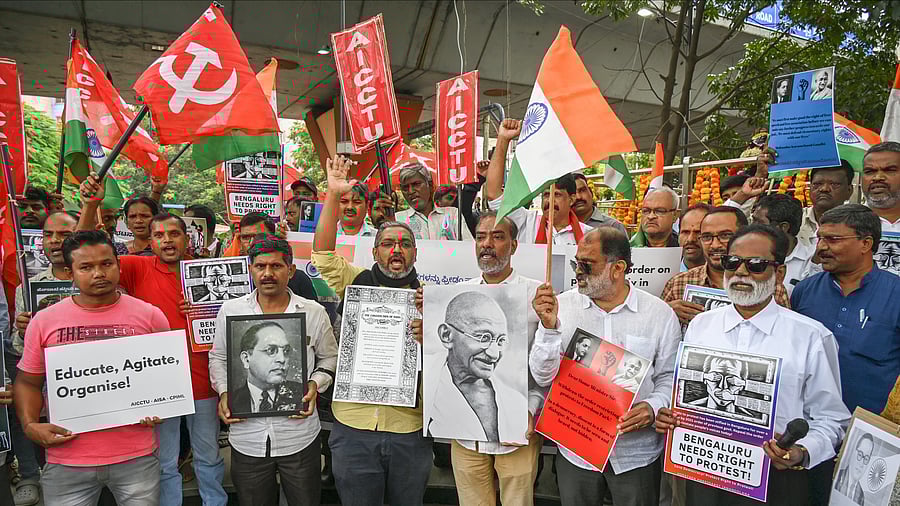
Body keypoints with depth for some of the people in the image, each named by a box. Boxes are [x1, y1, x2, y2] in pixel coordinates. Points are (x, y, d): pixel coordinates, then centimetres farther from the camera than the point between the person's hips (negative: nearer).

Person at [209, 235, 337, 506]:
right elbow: (218, 358, 11)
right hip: (247, 437, 1)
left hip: (300, 436, -1)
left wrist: (315, 384, -10)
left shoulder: (314, 312, -4)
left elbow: (330, 358, 7)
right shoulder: (230, 310, -1)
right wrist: (223, 392, -4)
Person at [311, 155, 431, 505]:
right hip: (354, 427, 0)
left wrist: (424, 328, -22)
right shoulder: (356, 283, 2)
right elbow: (322, 252, -7)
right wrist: (333, 195, -12)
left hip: (409, 429, 0)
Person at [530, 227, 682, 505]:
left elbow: (669, 377, 1)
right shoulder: (563, 305, -6)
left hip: (637, 453, -1)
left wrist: (654, 407, -18)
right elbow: (544, 378, -8)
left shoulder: (660, 313, -6)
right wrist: (549, 327, -22)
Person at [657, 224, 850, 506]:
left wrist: (802, 453, -18)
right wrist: (667, 417, -6)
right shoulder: (699, 326, 3)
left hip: (775, 480, -2)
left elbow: (829, 418, -2)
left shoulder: (812, 337, -6)